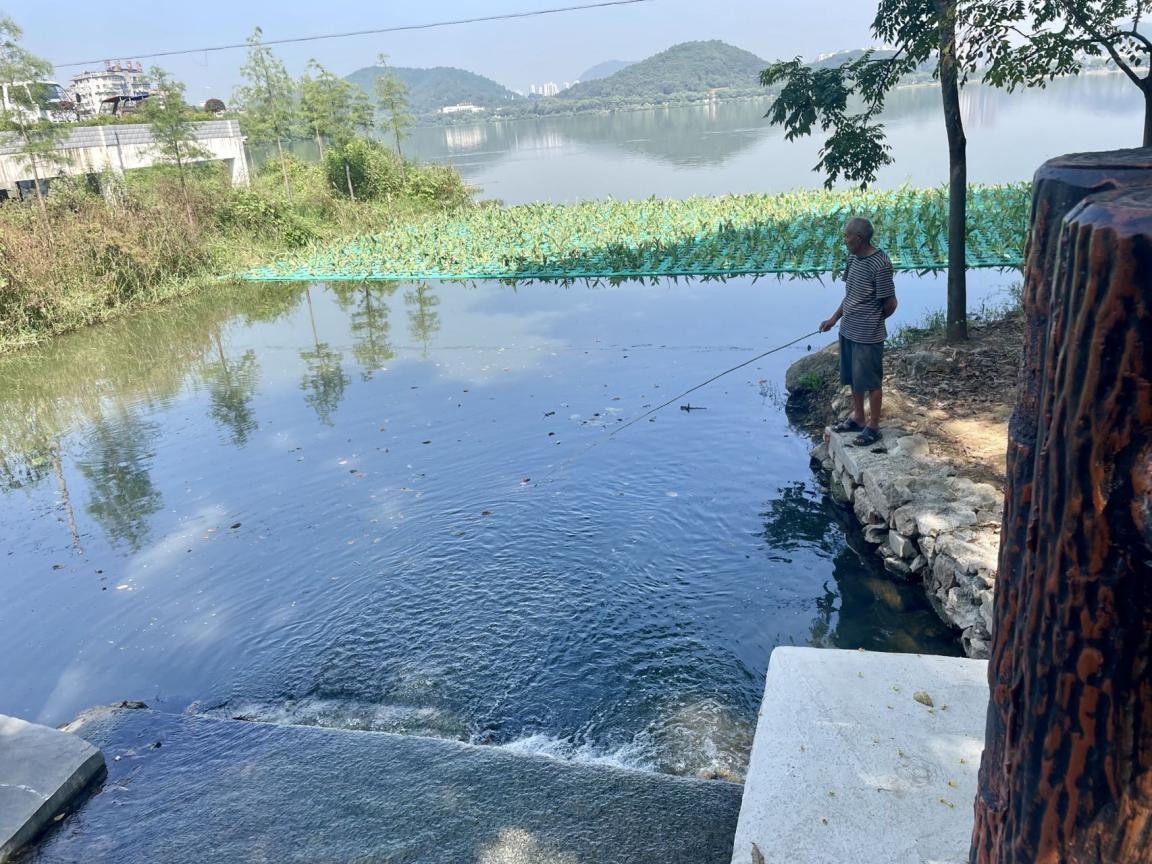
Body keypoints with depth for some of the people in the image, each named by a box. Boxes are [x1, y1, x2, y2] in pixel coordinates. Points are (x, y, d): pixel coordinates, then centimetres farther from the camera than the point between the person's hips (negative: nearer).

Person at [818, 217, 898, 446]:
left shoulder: (880, 265, -21)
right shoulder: (853, 258, 4)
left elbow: (890, 303, -14)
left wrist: (872, 321, 1)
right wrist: (834, 318, 10)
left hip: (868, 335, -8)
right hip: (848, 330, 8)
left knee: (871, 382, 4)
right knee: (853, 378, 19)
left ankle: (873, 427, 17)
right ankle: (858, 419, 34)